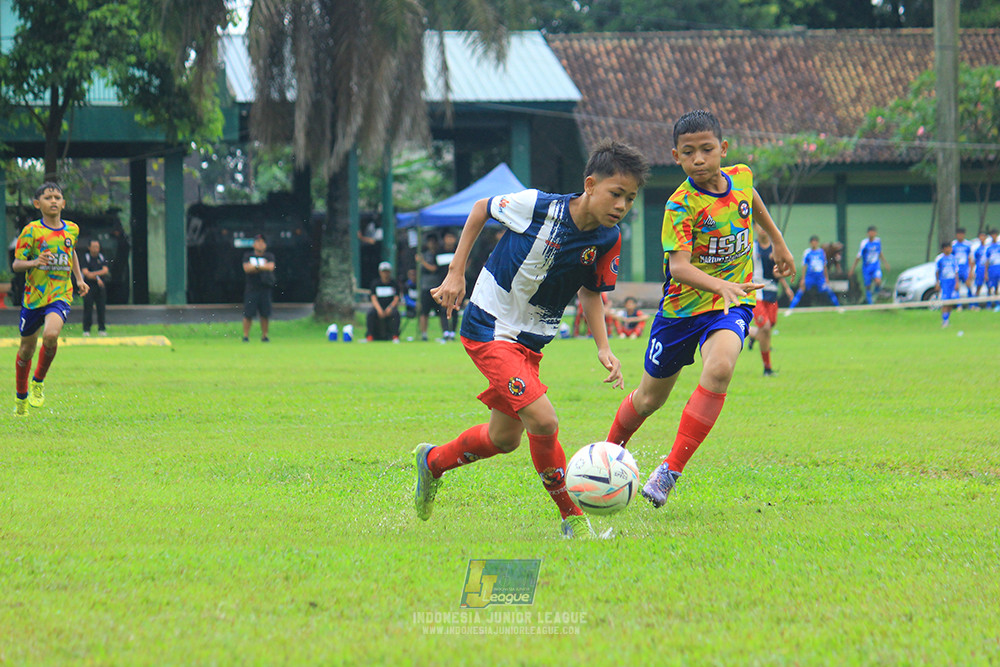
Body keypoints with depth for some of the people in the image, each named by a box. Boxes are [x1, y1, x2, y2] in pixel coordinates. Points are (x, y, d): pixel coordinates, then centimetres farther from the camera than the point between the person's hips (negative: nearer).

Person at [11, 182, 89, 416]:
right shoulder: (31, 231, -6)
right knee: (27, 348, 10)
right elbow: (16, 264, -8)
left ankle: (39, 381, -2)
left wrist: (79, 279, 19)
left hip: (60, 296, 1)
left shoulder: (71, 230, 5)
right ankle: (21, 395, 34)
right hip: (33, 297, -1)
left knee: (51, 335, -27)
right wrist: (34, 263, -27)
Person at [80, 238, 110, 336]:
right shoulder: (85, 258, 1)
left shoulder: (102, 258, 11)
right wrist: (97, 278, -16)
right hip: (89, 286, -3)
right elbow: (85, 273, -9)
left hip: (101, 286, 3)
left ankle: (101, 329, 8)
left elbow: (105, 271, -1)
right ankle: (86, 330, -2)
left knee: (101, 308, 1)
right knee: (88, 308, -6)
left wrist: (93, 274, -12)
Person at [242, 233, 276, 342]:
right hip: (251, 289, -1)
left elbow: (270, 267, -9)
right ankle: (245, 336, 2)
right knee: (248, 314, -6)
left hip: (265, 289, 1)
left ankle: (264, 336, 11)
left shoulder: (269, 256, 10)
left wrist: (255, 266, -13)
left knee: (265, 314, 1)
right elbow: (246, 268, -8)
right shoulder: (248, 256, 8)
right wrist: (262, 267, -10)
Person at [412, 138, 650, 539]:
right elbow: (481, 209, -3)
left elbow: (590, 292, 10)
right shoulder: (536, 207, -22)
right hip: (489, 329, -7)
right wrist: (456, 273, -4)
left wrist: (603, 348, -3)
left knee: (505, 438, 17)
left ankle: (432, 462, 43)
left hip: (531, 340, 7)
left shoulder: (607, 240, -7)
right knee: (543, 419, -22)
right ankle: (571, 517, -8)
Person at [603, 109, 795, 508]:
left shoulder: (741, 177, -5)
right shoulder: (681, 205, -20)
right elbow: (678, 266, -31)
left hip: (731, 307, 2)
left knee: (719, 369, -29)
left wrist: (778, 242, 31)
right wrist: (720, 285, -47)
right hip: (683, 306, -2)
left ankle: (672, 470, -25)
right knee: (650, 397, 12)